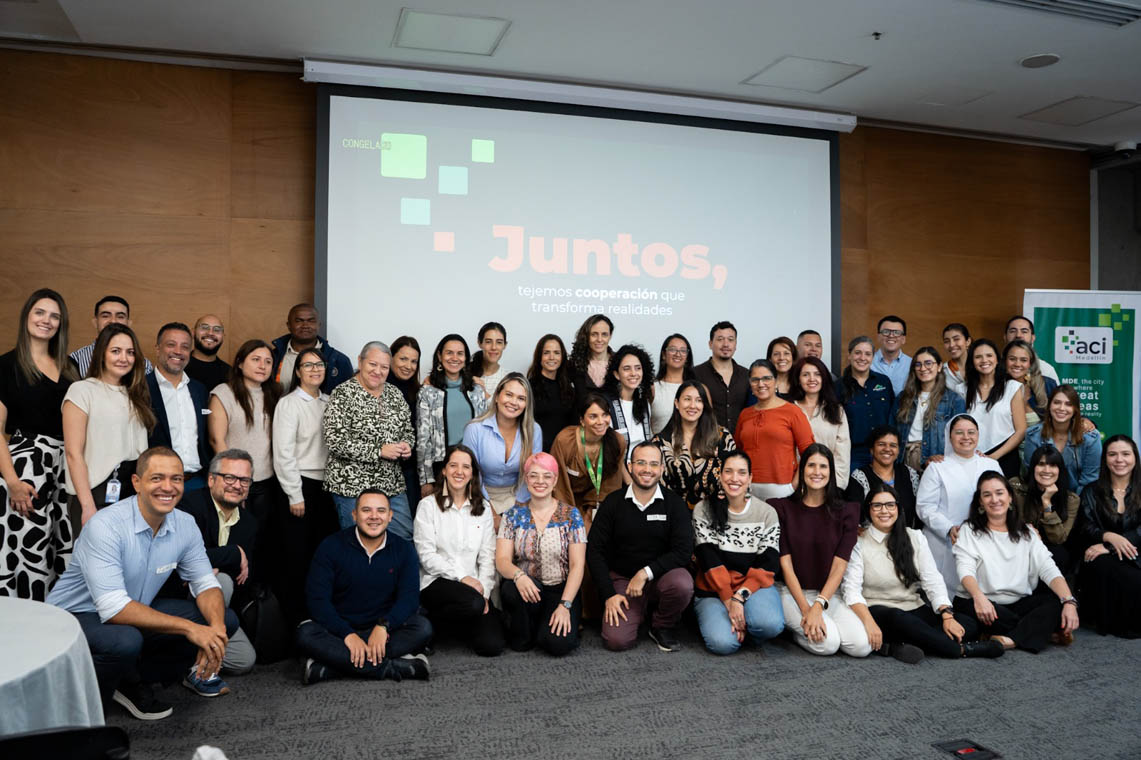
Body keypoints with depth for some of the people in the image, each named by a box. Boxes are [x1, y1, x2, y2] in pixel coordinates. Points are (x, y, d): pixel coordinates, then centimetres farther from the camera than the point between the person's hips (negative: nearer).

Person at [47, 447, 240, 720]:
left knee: (225, 619, -8)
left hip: (137, 612, 6)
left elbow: (205, 584, -1)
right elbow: (114, 609, -32)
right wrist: (189, 628, -34)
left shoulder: (185, 524, -8)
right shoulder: (105, 526, -26)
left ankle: (132, 680, -1)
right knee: (125, 641, -39)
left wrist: (216, 627, -23)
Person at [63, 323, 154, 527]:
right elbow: (73, 453, -9)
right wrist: (87, 507, -15)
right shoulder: (82, 390, -3)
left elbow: (141, 447, 11)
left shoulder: (136, 395, 14)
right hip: (98, 494, -5)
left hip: (135, 491, 5)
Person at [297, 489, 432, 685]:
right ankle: (395, 668, -35)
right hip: (339, 630, -1)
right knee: (306, 634, -31)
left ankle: (327, 669, -32)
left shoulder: (403, 549, 2)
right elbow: (317, 599, -11)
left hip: (384, 631, 2)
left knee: (423, 628, -26)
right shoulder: (331, 547, -3)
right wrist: (348, 634, -24)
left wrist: (383, 626, -25)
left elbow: (409, 597, -6)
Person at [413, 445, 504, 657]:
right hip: (436, 582, -3)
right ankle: (430, 623, -6)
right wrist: (462, 577, -15)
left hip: (474, 584, 3)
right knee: (473, 603, -36)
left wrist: (484, 592, -8)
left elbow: (487, 556, 6)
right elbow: (426, 555, -7)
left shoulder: (483, 507, 11)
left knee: (492, 646, -17)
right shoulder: (428, 505, 0)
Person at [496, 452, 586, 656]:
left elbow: (577, 565, -4)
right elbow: (502, 560, -4)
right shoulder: (513, 515, 4)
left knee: (559, 643, -28)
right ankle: (521, 638, -5)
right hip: (526, 589, 2)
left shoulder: (571, 515, 0)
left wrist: (565, 605, -16)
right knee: (511, 588, -34)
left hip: (561, 591, -2)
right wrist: (518, 576, -27)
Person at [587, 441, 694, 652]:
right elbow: (594, 551, -1)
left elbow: (683, 551, -11)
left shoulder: (674, 503, -3)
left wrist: (646, 572, -21)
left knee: (682, 584, -34)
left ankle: (663, 627, -1)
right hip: (622, 578, 0)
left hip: (661, 576, 0)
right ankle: (640, 610, 16)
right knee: (616, 640, -20)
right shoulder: (613, 502, -1)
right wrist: (609, 594, -9)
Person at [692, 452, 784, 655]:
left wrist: (740, 597, -19)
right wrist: (729, 602, -18)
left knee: (770, 624, -32)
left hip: (754, 586, 1)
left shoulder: (767, 513, 2)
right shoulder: (703, 510, -1)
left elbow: (768, 565, -5)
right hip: (714, 590, -1)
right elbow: (709, 561, -8)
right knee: (723, 643, -27)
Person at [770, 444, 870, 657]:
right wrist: (805, 608, -17)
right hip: (791, 592, -3)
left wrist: (818, 606, -18)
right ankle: (795, 628, 5)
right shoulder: (782, 508, -2)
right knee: (827, 643, -27)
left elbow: (839, 566, -5)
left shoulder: (845, 511, 3)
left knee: (862, 646, -21)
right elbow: (785, 564, -6)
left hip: (829, 593, 3)